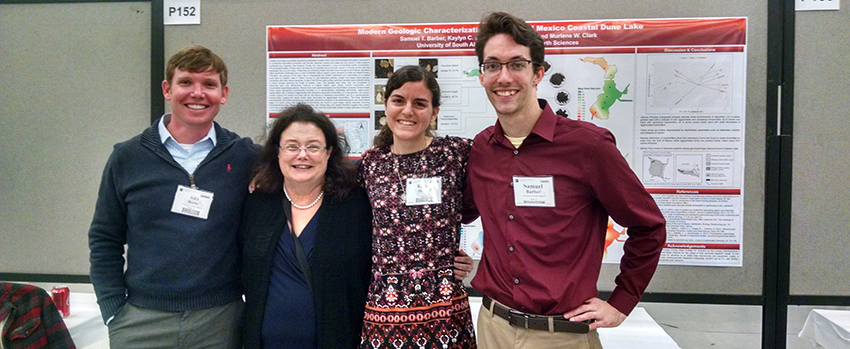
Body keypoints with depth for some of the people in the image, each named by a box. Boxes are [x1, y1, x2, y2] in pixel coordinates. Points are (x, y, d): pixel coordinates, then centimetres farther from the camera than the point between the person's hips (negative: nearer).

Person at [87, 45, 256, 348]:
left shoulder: (246, 158, -2)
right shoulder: (127, 158, 1)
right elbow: (104, 240, 6)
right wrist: (114, 312, 0)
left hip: (220, 321, 0)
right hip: (141, 322, 1)